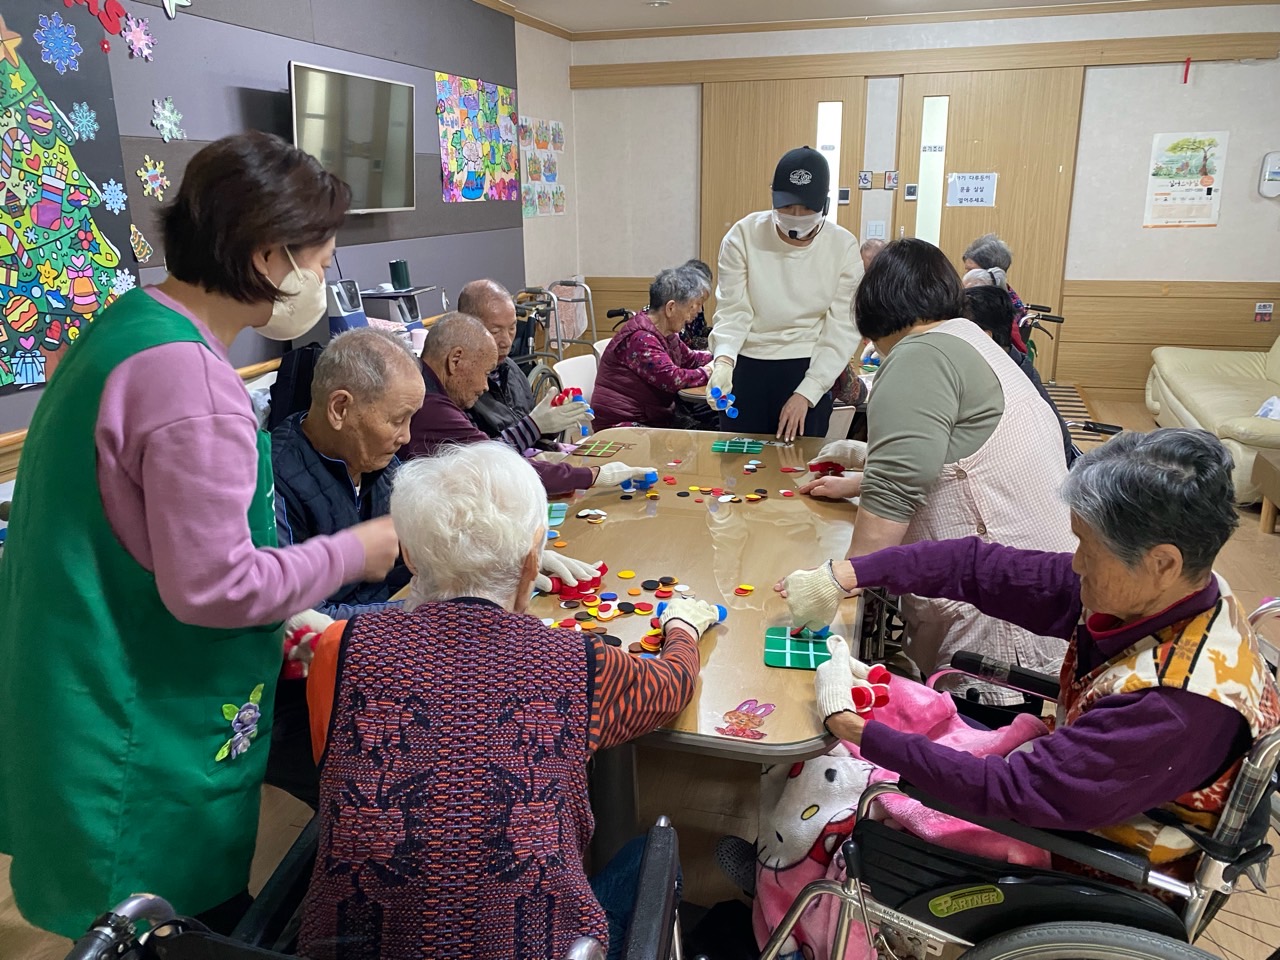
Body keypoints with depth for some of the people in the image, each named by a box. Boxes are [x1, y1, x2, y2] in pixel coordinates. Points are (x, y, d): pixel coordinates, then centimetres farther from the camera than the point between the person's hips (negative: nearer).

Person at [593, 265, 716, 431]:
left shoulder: (667, 333, 10)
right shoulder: (640, 339, -21)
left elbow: (689, 358, 20)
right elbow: (673, 379, -26)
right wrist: (708, 372, -15)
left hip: (655, 418, 9)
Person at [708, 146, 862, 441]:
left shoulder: (844, 247, -7)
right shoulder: (743, 236, -9)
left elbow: (842, 330, -7)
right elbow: (732, 311, -8)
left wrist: (806, 394, -16)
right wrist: (723, 361, -28)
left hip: (810, 372, 0)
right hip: (746, 367, 0)